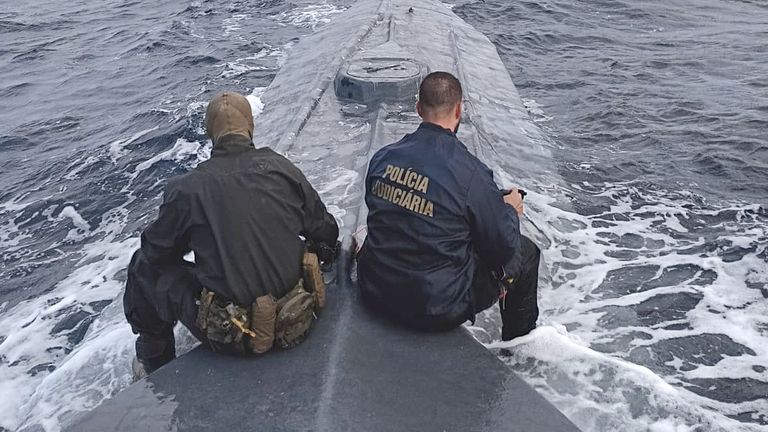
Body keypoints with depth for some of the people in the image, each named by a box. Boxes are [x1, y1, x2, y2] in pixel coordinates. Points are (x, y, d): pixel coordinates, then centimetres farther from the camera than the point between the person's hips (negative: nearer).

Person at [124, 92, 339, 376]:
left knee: (144, 267, 17)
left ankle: (155, 362, 37)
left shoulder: (186, 189, -11)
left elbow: (155, 252, 3)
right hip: (296, 318, 4)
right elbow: (327, 233, 6)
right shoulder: (283, 168, -3)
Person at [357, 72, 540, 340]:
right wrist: (511, 211, 11)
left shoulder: (382, 157, -5)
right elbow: (504, 248, -11)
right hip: (437, 310, -5)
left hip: (375, 294, 6)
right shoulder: (471, 172, -21)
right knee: (525, 251, 14)